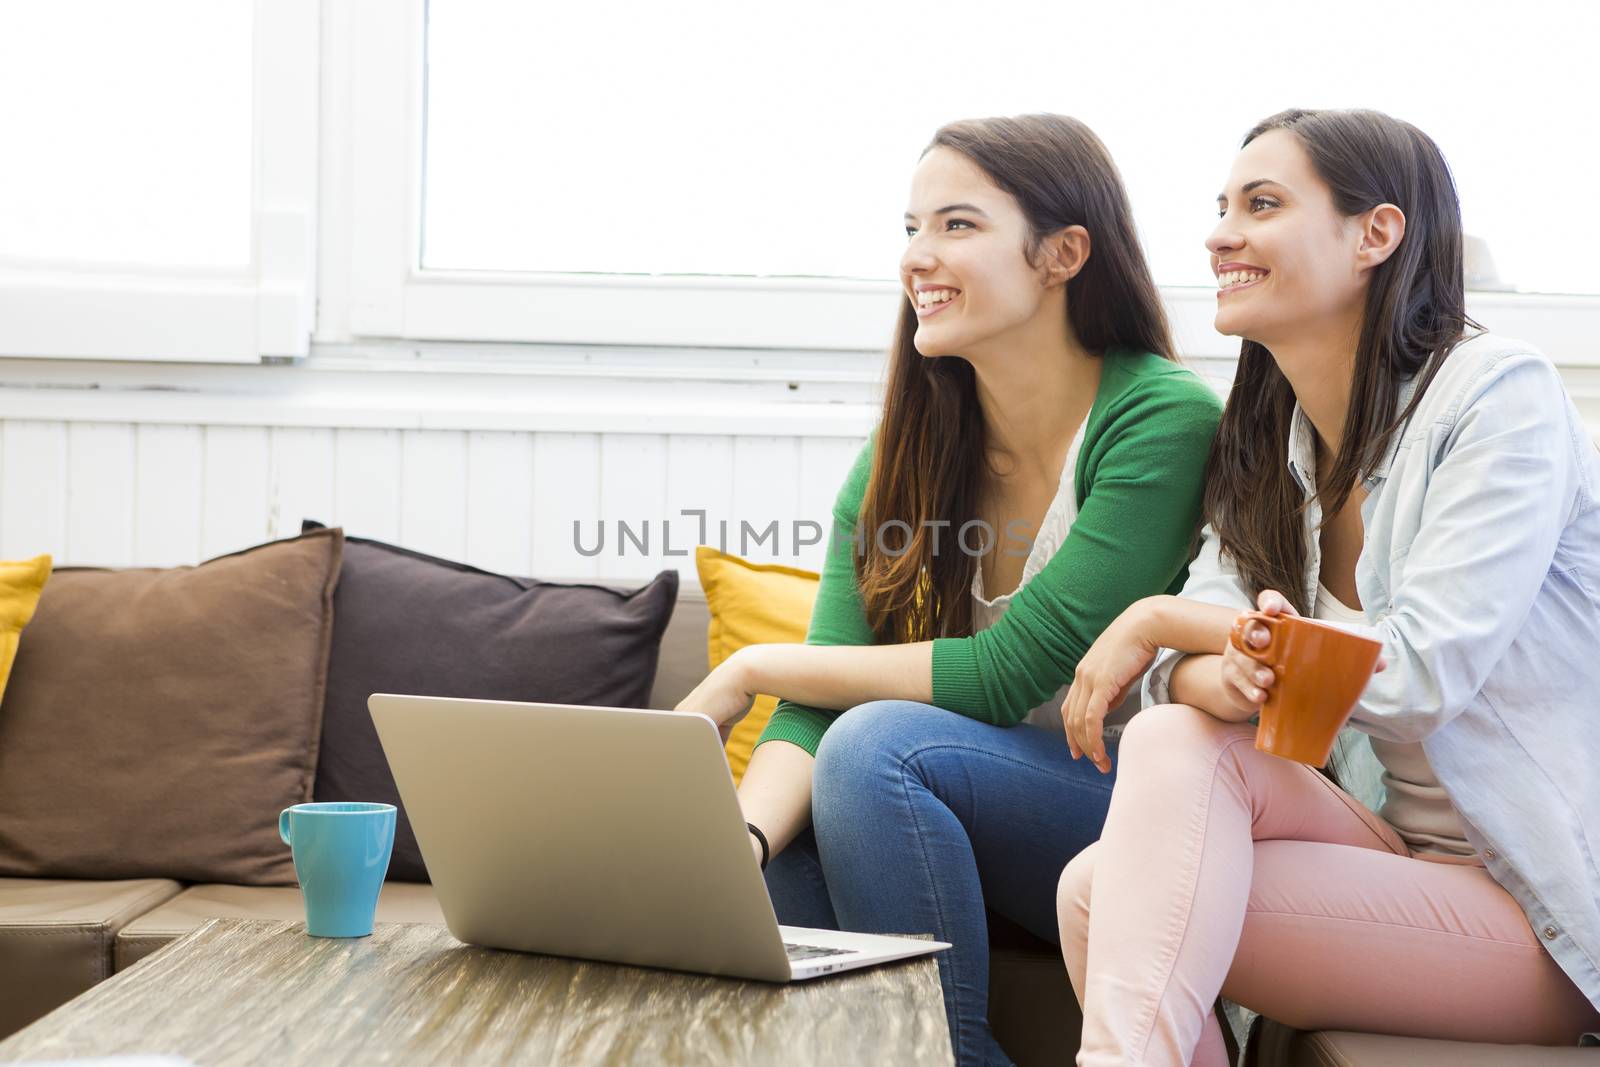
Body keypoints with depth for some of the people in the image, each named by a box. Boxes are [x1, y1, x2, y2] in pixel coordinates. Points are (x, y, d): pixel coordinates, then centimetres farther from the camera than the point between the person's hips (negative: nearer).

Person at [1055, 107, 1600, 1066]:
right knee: (1176, 740, -22)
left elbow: (1418, 673, -23)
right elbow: (1181, 677, -2)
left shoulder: (1500, 395, -13)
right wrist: (1231, 675, -27)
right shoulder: (1271, 445, 9)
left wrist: (1159, 619, -14)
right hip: (1410, 859, 7)